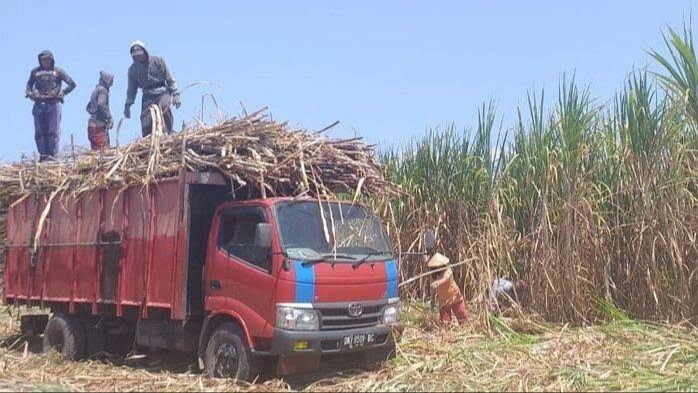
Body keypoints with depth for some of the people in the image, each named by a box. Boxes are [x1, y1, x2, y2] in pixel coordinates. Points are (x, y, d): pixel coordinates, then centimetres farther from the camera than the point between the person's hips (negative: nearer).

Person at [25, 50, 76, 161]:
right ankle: (42, 154, 4)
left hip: (53, 103, -3)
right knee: (39, 132, 1)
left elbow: (72, 84, 6)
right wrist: (29, 93, 7)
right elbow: (29, 84, 27)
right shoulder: (35, 72, 13)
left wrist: (62, 93, -5)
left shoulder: (58, 71, 6)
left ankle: (52, 155, -4)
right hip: (39, 104, 3)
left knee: (53, 131, -5)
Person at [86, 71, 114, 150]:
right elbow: (101, 105, -23)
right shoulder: (102, 90, -7)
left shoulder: (96, 89, 22)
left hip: (92, 124, 10)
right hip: (98, 126, -10)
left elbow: (88, 107, 29)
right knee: (102, 150, -16)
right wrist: (109, 118, -19)